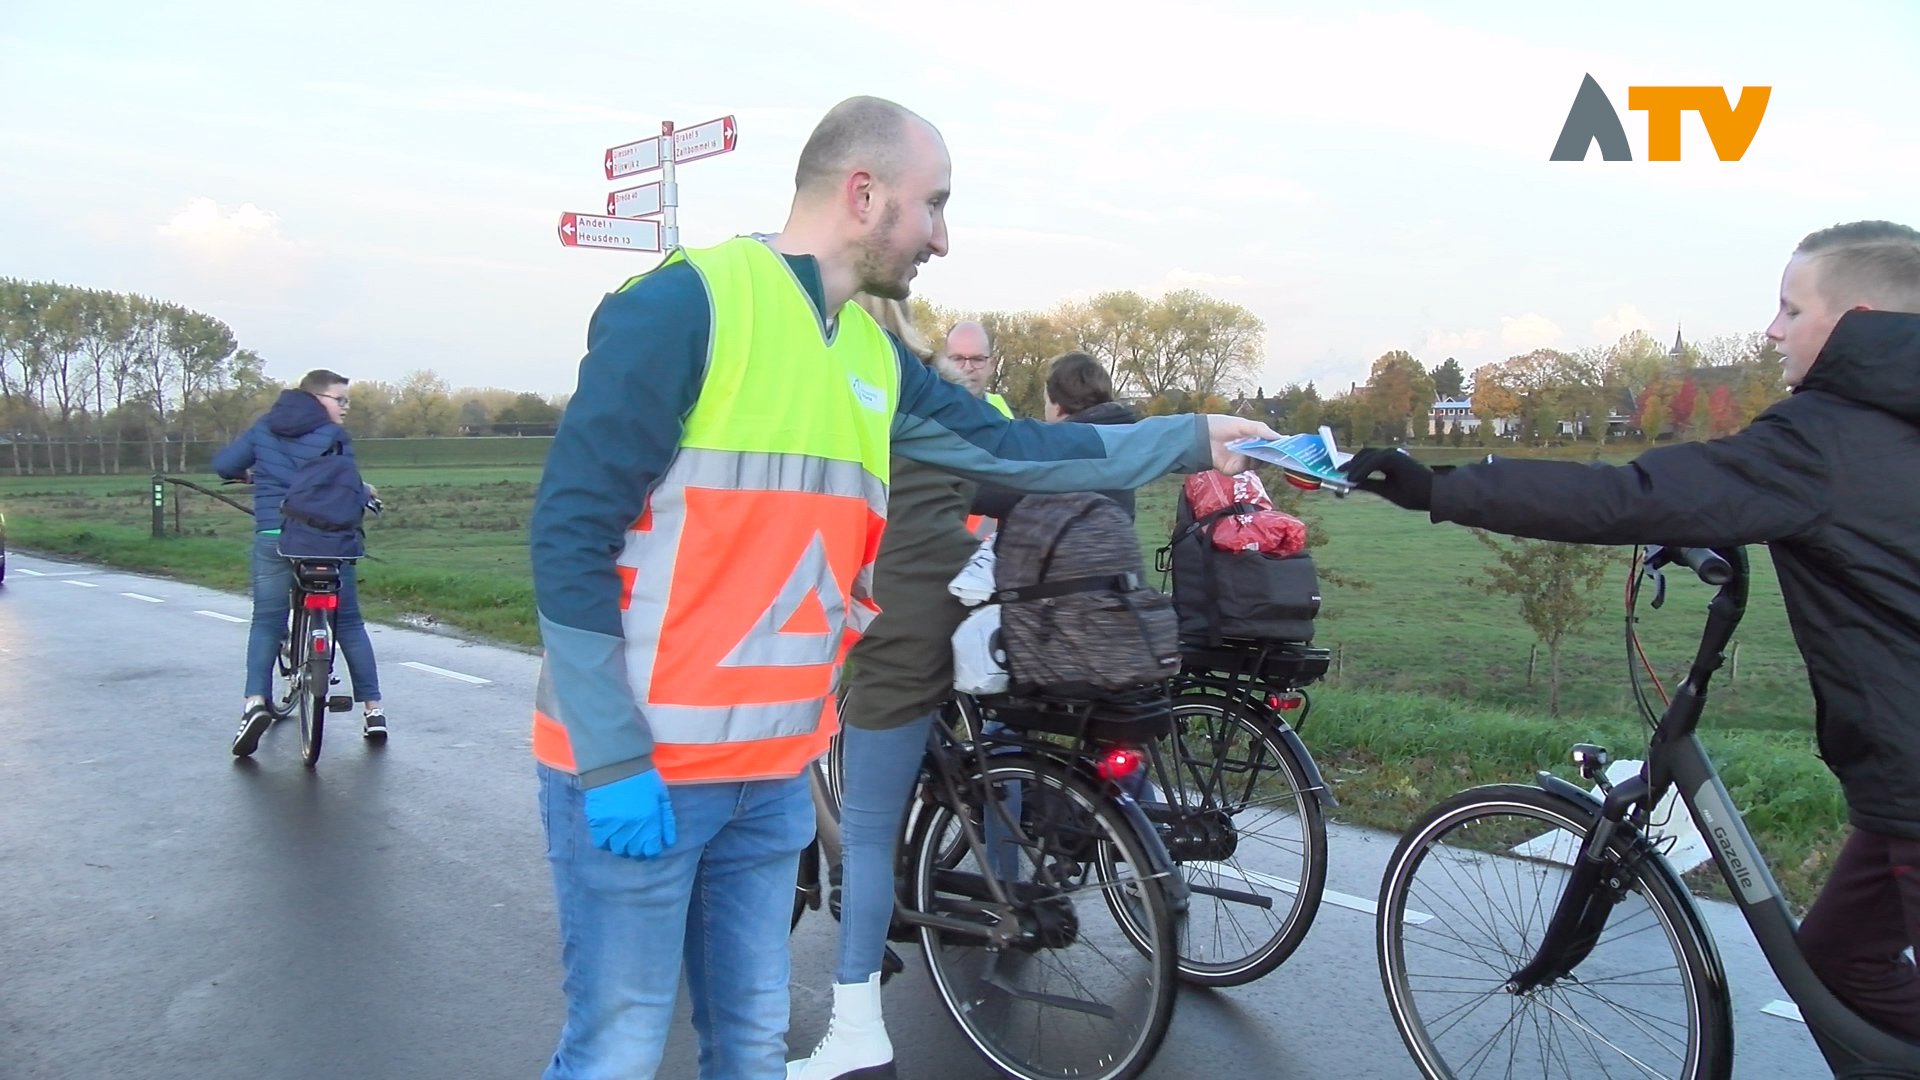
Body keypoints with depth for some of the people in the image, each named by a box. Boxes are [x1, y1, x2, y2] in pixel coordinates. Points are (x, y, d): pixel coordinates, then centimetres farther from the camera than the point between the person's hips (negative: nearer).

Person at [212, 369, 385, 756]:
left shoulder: (264, 428, 11)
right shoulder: (334, 437, -1)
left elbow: (223, 463, 10)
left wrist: (250, 474, 31)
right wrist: (365, 492, 14)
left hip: (273, 537, 2)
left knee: (266, 623, 12)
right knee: (349, 622, 9)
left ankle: (256, 701, -9)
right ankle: (373, 709, 8)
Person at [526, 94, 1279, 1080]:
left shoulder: (873, 357, 8)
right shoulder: (685, 305, -14)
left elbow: (1015, 449, 15)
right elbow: (570, 531, -16)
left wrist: (1197, 439, 16)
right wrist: (612, 758, -18)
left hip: (771, 775, 7)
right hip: (634, 769, -6)